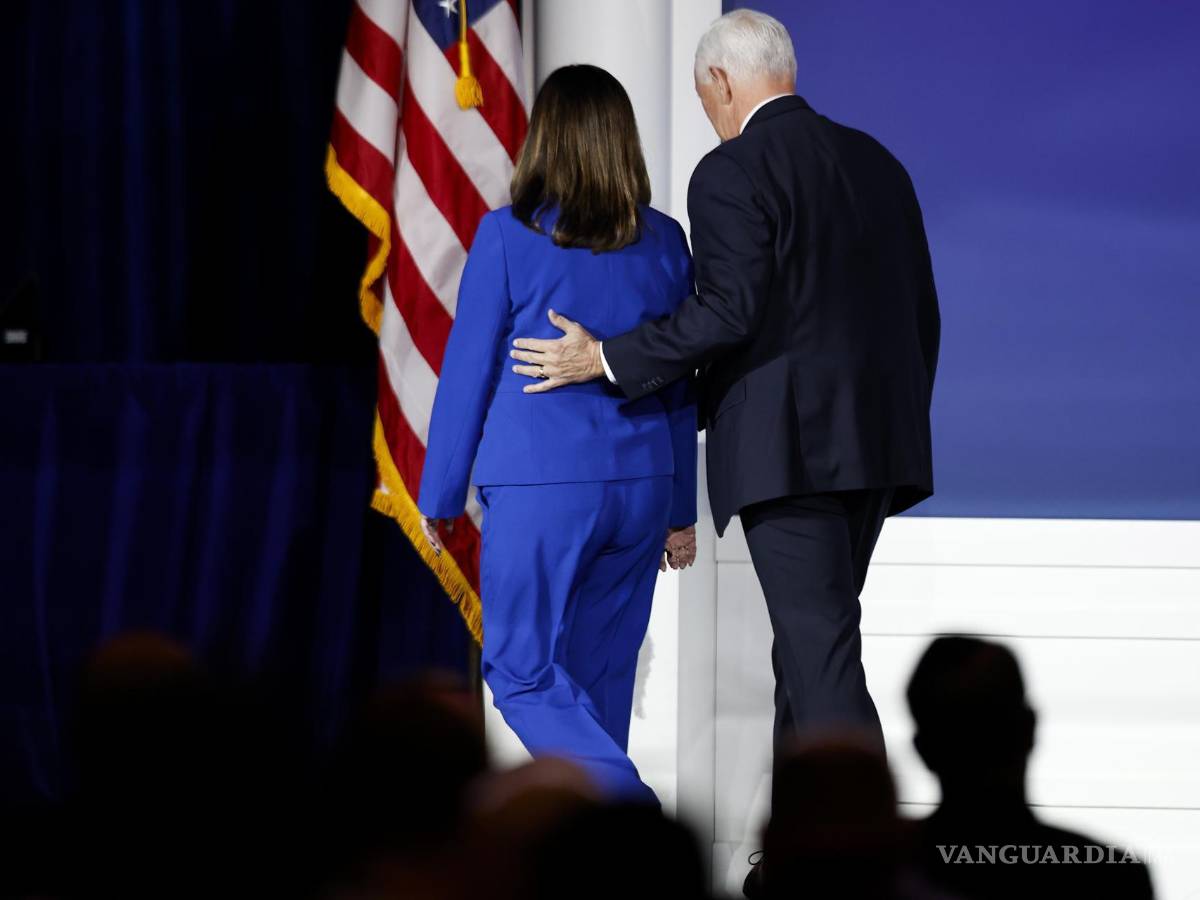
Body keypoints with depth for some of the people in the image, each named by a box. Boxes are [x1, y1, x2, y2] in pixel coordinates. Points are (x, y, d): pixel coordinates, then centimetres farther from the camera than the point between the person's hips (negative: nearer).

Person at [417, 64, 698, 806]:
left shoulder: (509, 238, -7)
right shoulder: (664, 242, 4)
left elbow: (469, 372, -3)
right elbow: (682, 384, 9)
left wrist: (440, 495, 6)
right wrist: (681, 509, 16)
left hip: (540, 488, -5)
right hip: (640, 486, 5)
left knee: (522, 667, 2)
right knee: (601, 669, 13)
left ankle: (625, 801, -19)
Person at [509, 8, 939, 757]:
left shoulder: (731, 173, -7)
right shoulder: (876, 162, 15)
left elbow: (731, 310, -17)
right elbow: (920, 316, 16)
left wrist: (605, 359, -9)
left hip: (785, 446, -7)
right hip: (871, 443, 8)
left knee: (823, 662, -9)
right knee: (808, 651, 14)